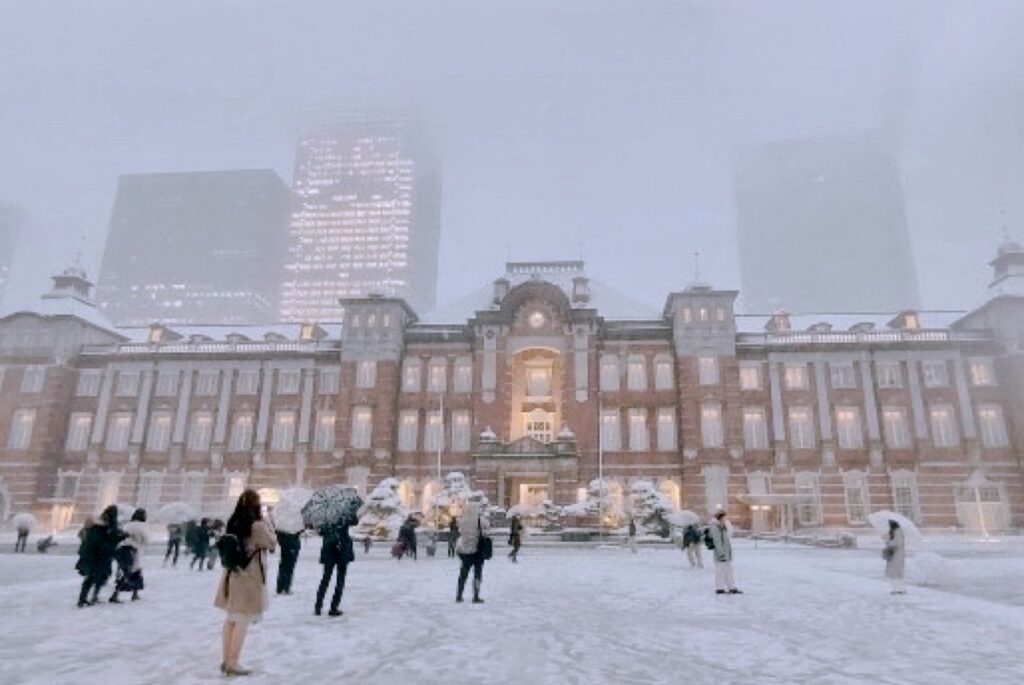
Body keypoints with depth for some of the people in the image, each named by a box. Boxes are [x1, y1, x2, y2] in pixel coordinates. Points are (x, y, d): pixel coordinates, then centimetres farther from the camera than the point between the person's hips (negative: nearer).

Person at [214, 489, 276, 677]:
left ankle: (226, 660, 23)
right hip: (249, 578, -7)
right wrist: (266, 525, 1)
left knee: (231, 619, 15)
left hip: (232, 575, 7)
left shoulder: (233, 523, 3)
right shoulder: (257, 525, -17)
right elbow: (272, 544, -6)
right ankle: (233, 663, 6)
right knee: (243, 622, 2)